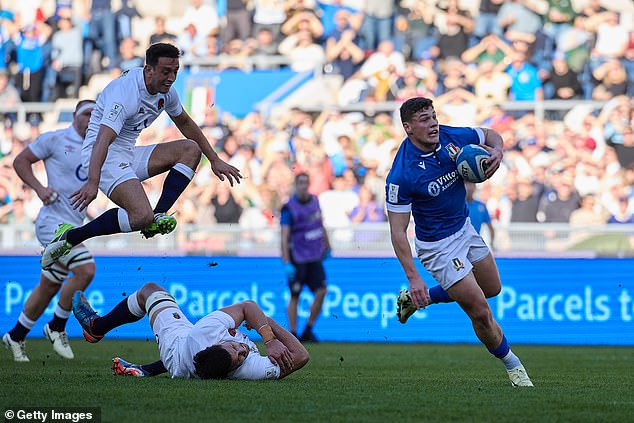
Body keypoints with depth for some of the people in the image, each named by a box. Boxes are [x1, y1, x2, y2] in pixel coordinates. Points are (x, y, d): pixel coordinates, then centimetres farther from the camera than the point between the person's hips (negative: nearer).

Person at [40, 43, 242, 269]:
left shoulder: (165, 90, 4)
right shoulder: (127, 92, -24)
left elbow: (185, 123, 24)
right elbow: (102, 140, -35)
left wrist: (214, 160, 23)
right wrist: (93, 183, -48)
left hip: (129, 155, 9)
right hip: (106, 157, -9)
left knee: (191, 149, 1)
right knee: (141, 215, -29)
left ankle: (157, 217, -11)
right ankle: (70, 237, -19)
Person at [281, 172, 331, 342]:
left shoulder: (315, 201, 7)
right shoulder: (289, 208, -11)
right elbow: (284, 237, -15)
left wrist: (327, 247, 25)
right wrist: (287, 263, -21)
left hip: (315, 258, 5)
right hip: (297, 260, -5)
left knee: (321, 291, -4)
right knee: (295, 297, 0)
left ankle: (308, 331, 8)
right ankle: (292, 334, 9)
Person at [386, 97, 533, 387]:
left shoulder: (452, 137, -13)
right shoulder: (401, 175, -29)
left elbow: (491, 135, 6)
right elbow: (398, 230, -25)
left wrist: (496, 151, -18)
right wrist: (413, 277, -30)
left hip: (465, 229, 7)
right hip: (438, 246, -7)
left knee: (492, 288, 24)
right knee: (480, 311, -7)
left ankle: (415, 299, 36)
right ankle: (512, 365, 18)